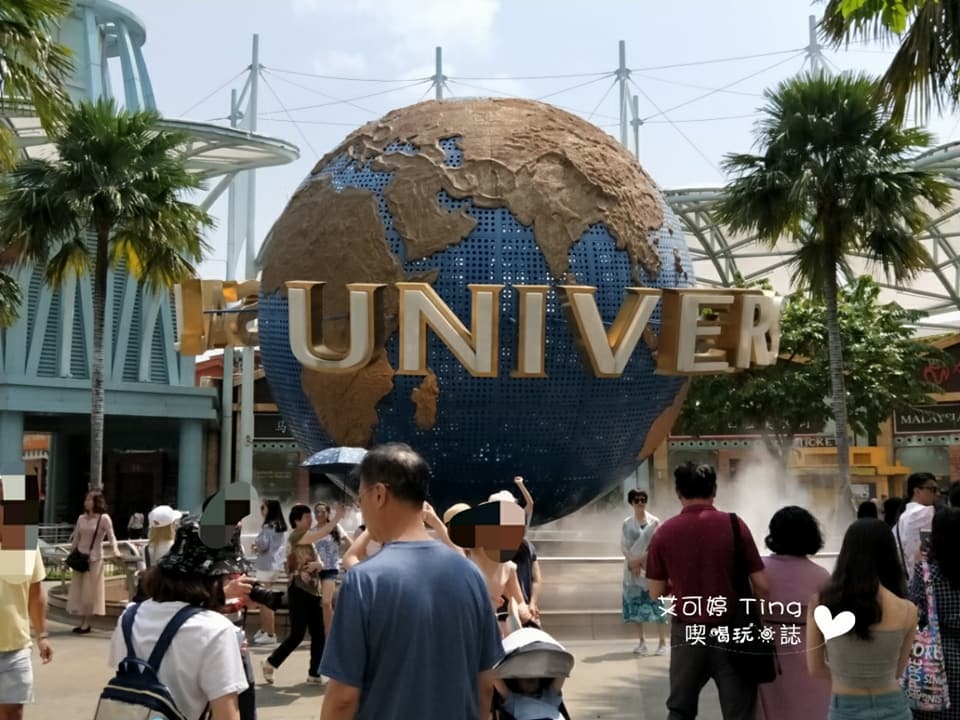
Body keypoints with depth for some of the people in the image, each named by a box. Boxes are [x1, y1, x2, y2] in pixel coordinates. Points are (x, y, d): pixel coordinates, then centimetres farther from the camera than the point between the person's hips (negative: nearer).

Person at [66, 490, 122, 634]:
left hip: (94, 558, -6)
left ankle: (87, 623, 4)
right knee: (78, 590, 6)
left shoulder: (104, 518, -6)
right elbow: (76, 539, 13)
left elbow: (111, 536, -12)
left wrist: (115, 550, -28)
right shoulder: (81, 518, 9)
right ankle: (82, 622, 13)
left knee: (90, 591, -2)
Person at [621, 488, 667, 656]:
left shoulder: (654, 521, -1)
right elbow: (623, 546, 4)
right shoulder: (626, 524, 5)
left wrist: (641, 559, -11)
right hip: (632, 569, 3)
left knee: (655, 603, -6)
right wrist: (633, 563, -9)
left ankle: (662, 642, -2)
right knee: (636, 604, 5)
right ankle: (641, 641, 14)